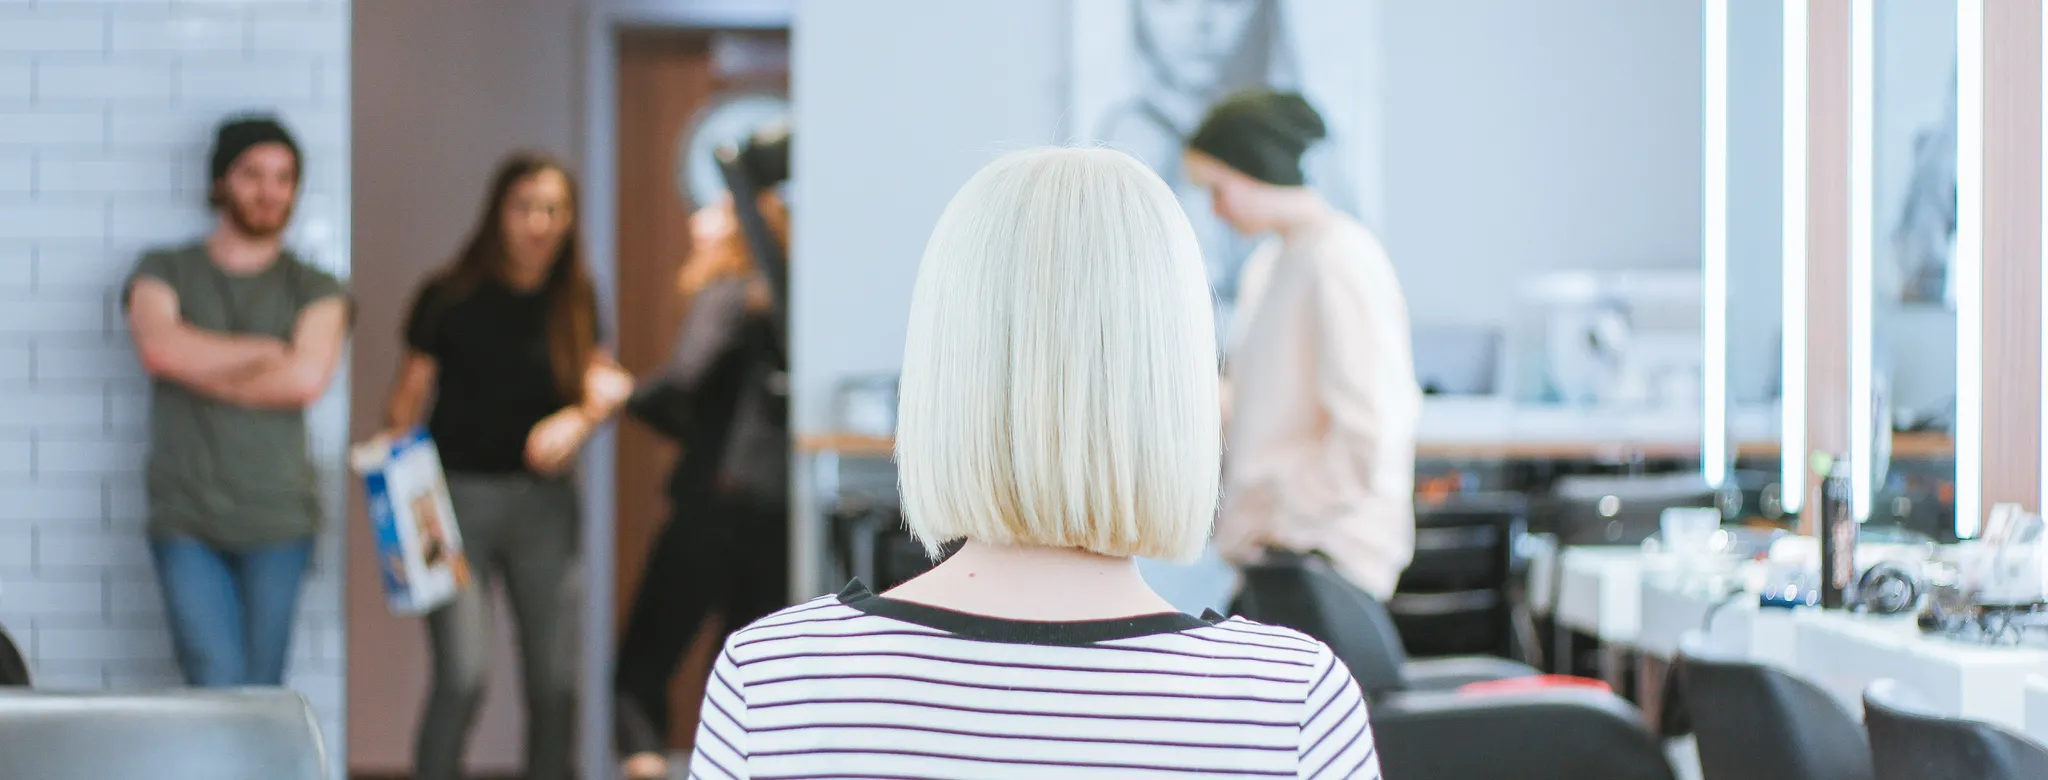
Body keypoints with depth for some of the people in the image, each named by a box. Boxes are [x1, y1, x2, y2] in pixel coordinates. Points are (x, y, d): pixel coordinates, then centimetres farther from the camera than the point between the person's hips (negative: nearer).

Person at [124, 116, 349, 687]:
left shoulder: (315, 291, 9)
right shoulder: (164, 271, 11)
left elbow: (307, 378, -10)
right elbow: (159, 347, -11)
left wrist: (202, 370, -5)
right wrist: (268, 350, -3)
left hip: (277, 518, 1)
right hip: (185, 519, -1)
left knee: (260, 699, 1)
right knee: (216, 687, -12)